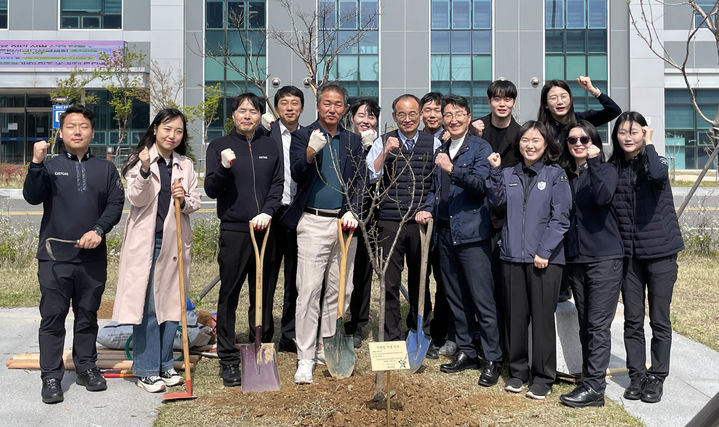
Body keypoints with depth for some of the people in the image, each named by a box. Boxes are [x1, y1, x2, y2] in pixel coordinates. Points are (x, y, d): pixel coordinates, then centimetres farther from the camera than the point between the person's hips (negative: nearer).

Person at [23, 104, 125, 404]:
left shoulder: (105, 169, 9)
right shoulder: (50, 166, 5)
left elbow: (116, 203, 2)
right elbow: (32, 197, -9)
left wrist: (99, 230, -13)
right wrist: (36, 163, -21)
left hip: (93, 257, 2)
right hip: (54, 257, -1)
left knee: (88, 316, 12)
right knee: (53, 318, 2)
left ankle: (86, 367, 25)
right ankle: (51, 377, 9)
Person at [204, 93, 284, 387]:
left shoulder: (270, 147, 13)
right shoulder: (219, 146, 4)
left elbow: (278, 184, 9)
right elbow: (210, 190, -1)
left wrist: (268, 211, -7)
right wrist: (224, 168, -19)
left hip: (265, 230, 3)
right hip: (233, 231, -3)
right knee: (229, 296, 0)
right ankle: (228, 360, 9)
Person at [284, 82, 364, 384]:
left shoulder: (353, 141, 13)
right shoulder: (303, 136, 3)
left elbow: (359, 181, 10)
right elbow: (296, 174, -10)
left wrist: (352, 211, -5)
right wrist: (311, 151, -28)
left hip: (344, 223, 4)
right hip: (313, 223, -4)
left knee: (340, 290, 8)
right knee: (308, 291, -6)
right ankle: (305, 358, 1)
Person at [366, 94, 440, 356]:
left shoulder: (433, 143, 6)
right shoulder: (383, 143, 3)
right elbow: (369, 177, -5)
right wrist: (385, 152, -15)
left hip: (422, 221, 1)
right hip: (390, 223, -1)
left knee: (420, 280, 11)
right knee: (391, 282, 2)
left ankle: (420, 334, 26)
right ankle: (392, 338, 13)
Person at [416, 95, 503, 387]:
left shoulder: (480, 148, -3)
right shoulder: (441, 151, 17)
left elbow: (481, 183, -17)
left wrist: (452, 169, -27)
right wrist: (428, 209, 6)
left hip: (472, 233, -7)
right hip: (446, 233, 7)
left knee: (482, 300, -5)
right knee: (456, 299, 13)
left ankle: (493, 359, 4)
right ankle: (466, 352, 25)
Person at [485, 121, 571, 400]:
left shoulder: (556, 175, 2)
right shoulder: (509, 175, 13)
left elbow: (560, 217, -4)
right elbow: (497, 202, 0)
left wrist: (545, 251, -12)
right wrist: (495, 171, -7)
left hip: (545, 258, -3)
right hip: (512, 256, 4)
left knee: (543, 317, 1)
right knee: (514, 316, 9)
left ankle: (543, 377, 12)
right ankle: (517, 371, 22)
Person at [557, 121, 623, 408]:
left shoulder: (605, 169, -1)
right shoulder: (565, 175, 12)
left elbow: (603, 196, -22)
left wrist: (593, 162, -23)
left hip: (604, 257, -5)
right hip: (576, 258, 5)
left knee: (598, 325, -5)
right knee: (585, 324, 11)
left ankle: (594, 387, -2)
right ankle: (589, 377, 20)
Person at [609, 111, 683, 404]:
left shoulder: (655, 162, -3)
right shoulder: (612, 169, 5)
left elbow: (658, 175, -29)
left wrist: (649, 144, -16)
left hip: (660, 252, -3)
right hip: (629, 254, 3)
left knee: (659, 319, 5)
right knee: (632, 321, 9)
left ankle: (656, 377, 16)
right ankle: (636, 375, 20)